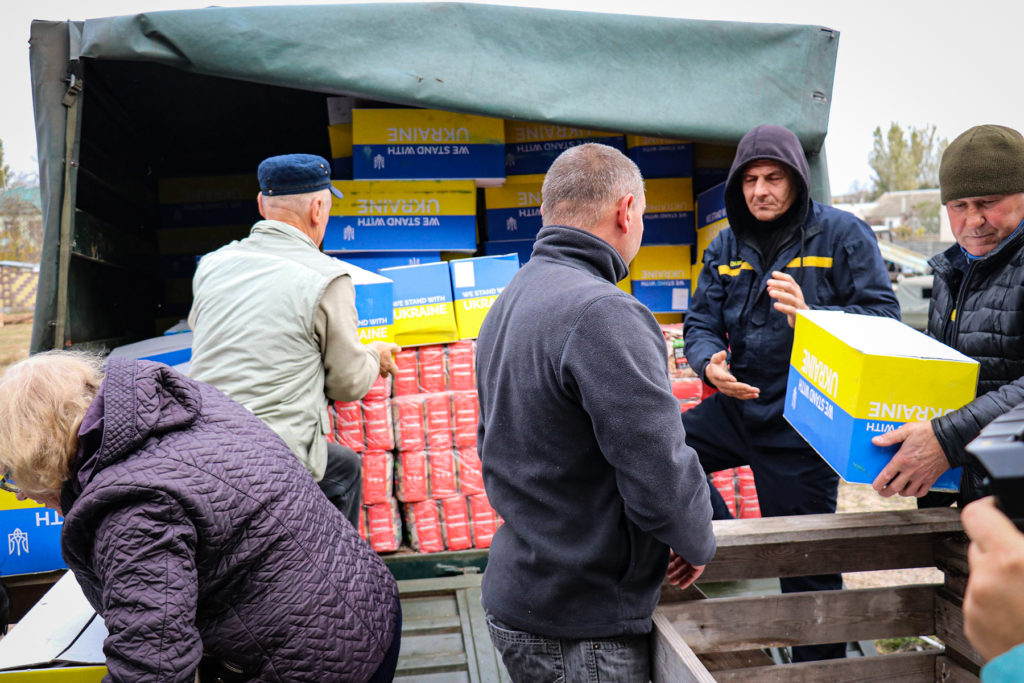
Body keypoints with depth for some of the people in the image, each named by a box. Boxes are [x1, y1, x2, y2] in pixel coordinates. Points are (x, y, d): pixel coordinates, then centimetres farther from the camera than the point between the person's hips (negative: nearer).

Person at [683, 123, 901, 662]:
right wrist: (710, 363, -18)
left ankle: (820, 663, 29)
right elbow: (700, 323, 6)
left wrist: (810, 316, -29)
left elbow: (884, 315, -11)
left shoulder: (842, 233, -8)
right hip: (738, 406, 5)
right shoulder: (725, 247, 6)